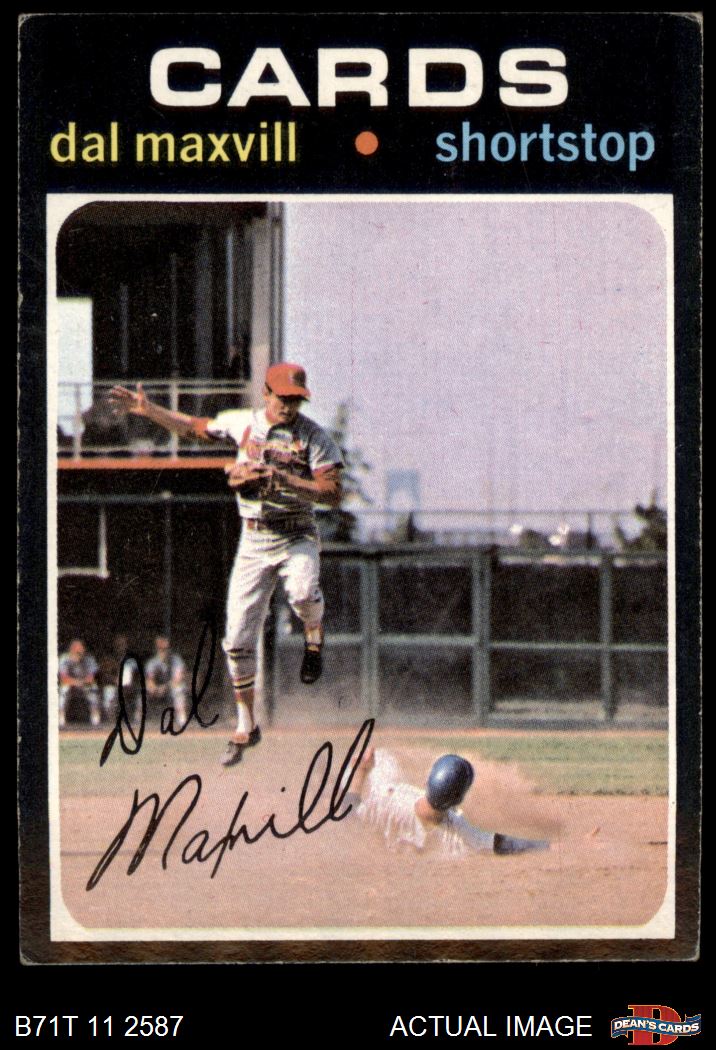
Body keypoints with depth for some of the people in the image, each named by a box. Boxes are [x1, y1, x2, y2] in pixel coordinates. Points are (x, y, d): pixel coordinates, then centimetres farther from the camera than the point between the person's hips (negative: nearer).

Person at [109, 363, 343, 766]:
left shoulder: (315, 437, -8)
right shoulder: (242, 422, 4)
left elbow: (333, 494, -16)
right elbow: (195, 427, 20)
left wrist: (284, 480, -24)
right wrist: (148, 410, 14)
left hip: (297, 539, -3)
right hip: (254, 542, 3)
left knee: (304, 593, -36)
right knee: (238, 640, -1)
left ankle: (314, 637, 0)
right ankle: (246, 727, 13)